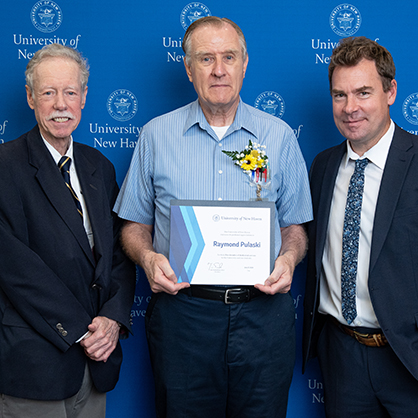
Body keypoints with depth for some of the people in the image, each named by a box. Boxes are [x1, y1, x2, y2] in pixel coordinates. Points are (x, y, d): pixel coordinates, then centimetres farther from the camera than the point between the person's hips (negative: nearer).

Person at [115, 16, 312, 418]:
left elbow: (294, 225, 10)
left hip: (262, 310, 1)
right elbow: (135, 224, 9)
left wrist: (288, 259, -10)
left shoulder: (279, 136, 5)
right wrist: (147, 257, -11)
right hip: (181, 307, 0)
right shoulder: (156, 135, 4)